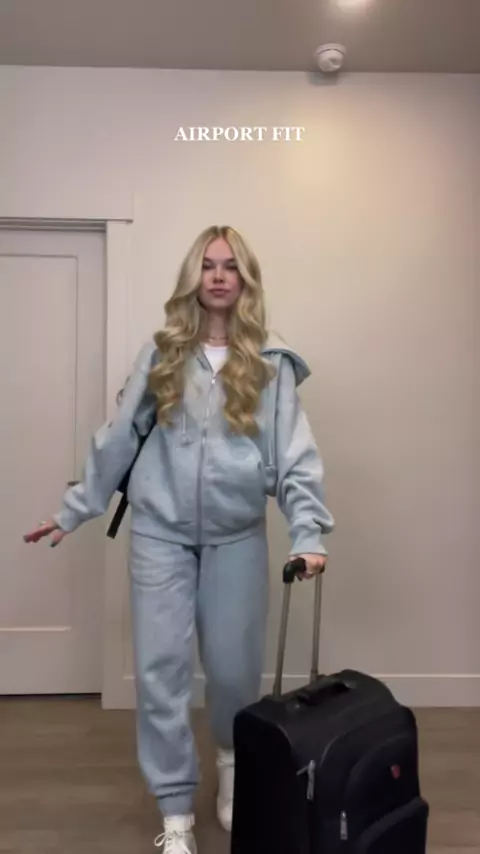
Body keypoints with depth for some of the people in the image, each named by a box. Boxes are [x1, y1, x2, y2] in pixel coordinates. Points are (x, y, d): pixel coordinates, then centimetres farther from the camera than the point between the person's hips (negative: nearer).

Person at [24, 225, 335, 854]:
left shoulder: (271, 363, -2)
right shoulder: (160, 354, 2)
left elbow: (295, 455, -7)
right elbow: (117, 440, 6)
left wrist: (308, 532, -18)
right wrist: (73, 510, 7)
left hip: (237, 537, 0)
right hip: (160, 532, 1)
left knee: (235, 668, 11)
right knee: (160, 667, 2)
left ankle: (233, 762, 45)